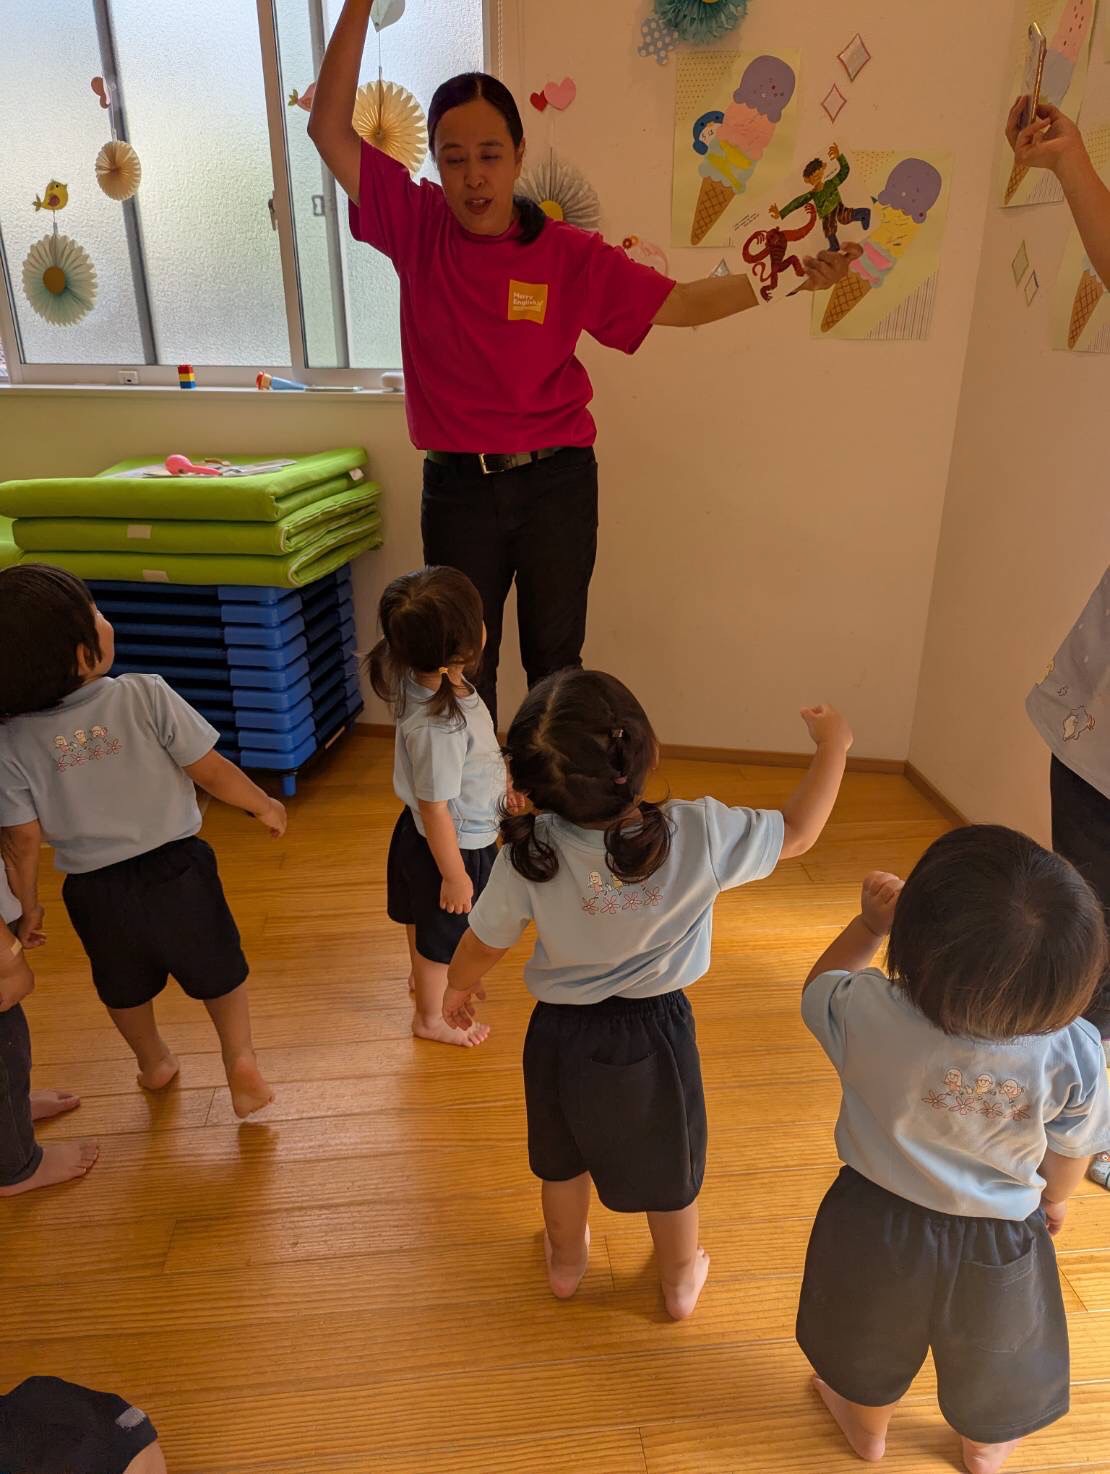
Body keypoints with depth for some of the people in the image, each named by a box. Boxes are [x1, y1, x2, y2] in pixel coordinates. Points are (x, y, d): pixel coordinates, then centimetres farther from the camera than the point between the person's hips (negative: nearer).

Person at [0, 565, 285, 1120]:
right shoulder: (145, 697, -22)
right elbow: (212, 771, -15)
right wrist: (264, 805, 3)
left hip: (94, 891, 3)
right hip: (176, 871, -3)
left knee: (124, 987, 30)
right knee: (219, 973, 21)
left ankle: (153, 1062, 53)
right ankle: (241, 1064, 22)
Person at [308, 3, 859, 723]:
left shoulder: (571, 255, -5)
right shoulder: (416, 227, -2)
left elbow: (678, 303, -2)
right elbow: (331, 131, -5)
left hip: (555, 482, 0)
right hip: (456, 486, 1)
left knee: (555, 656, 14)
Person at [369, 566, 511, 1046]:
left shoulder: (417, 675, -17)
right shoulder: (438, 726, -41)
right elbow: (435, 809, -29)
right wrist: (455, 876, -18)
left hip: (423, 834, 8)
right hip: (455, 845, -8)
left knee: (425, 920, 33)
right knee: (442, 936, 19)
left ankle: (426, 980, 62)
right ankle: (430, 1018, 46)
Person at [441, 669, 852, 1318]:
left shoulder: (528, 852, -26)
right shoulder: (700, 835, -29)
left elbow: (484, 945, -10)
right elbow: (798, 833, -11)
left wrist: (460, 986, 12)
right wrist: (834, 745, 3)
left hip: (563, 1034, 1)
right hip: (655, 1032, 0)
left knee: (564, 1157, 29)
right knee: (670, 1165, 27)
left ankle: (567, 1261, 56)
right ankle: (681, 1280, 52)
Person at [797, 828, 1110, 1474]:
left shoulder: (867, 1015, -38)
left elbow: (821, 986, -11)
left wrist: (870, 921, -9)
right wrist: (1055, 1199, 11)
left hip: (878, 1226, 0)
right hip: (1000, 1247, 1)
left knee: (875, 1341, 32)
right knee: (991, 1355, 34)